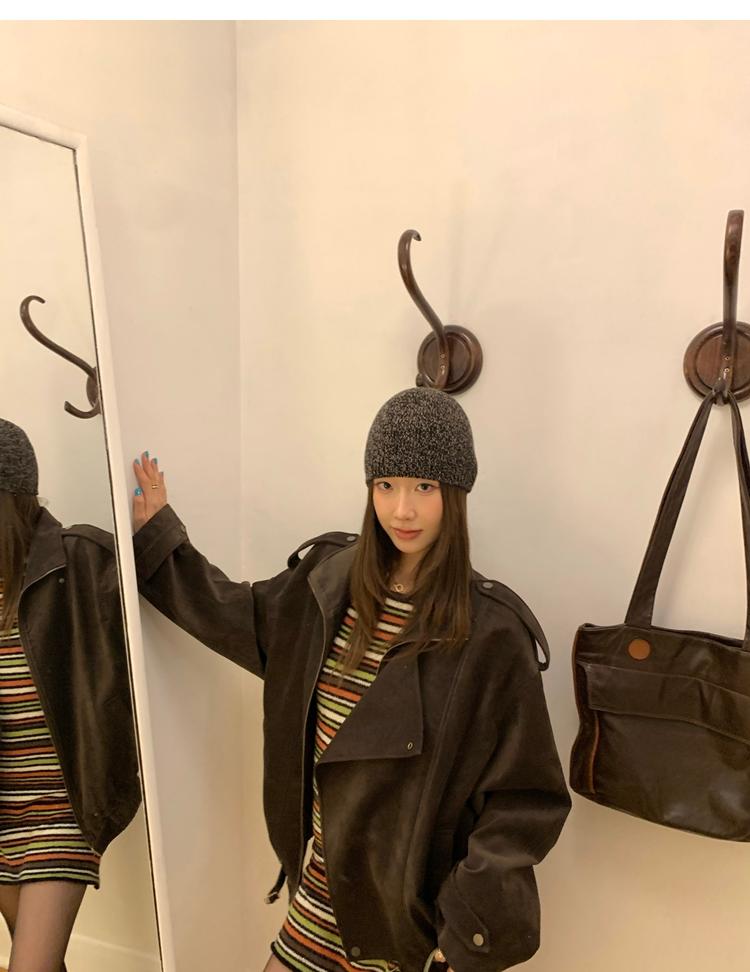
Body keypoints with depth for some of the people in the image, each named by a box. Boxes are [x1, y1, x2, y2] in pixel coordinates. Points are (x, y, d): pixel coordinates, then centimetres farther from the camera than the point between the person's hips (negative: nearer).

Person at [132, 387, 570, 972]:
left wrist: (472, 922, -14)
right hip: (325, 868, 5)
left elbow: (524, 799, -14)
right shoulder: (329, 577, -7)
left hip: (408, 890, -4)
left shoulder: (491, 631, -22)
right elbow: (241, 618, 11)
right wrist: (157, 536, 11)